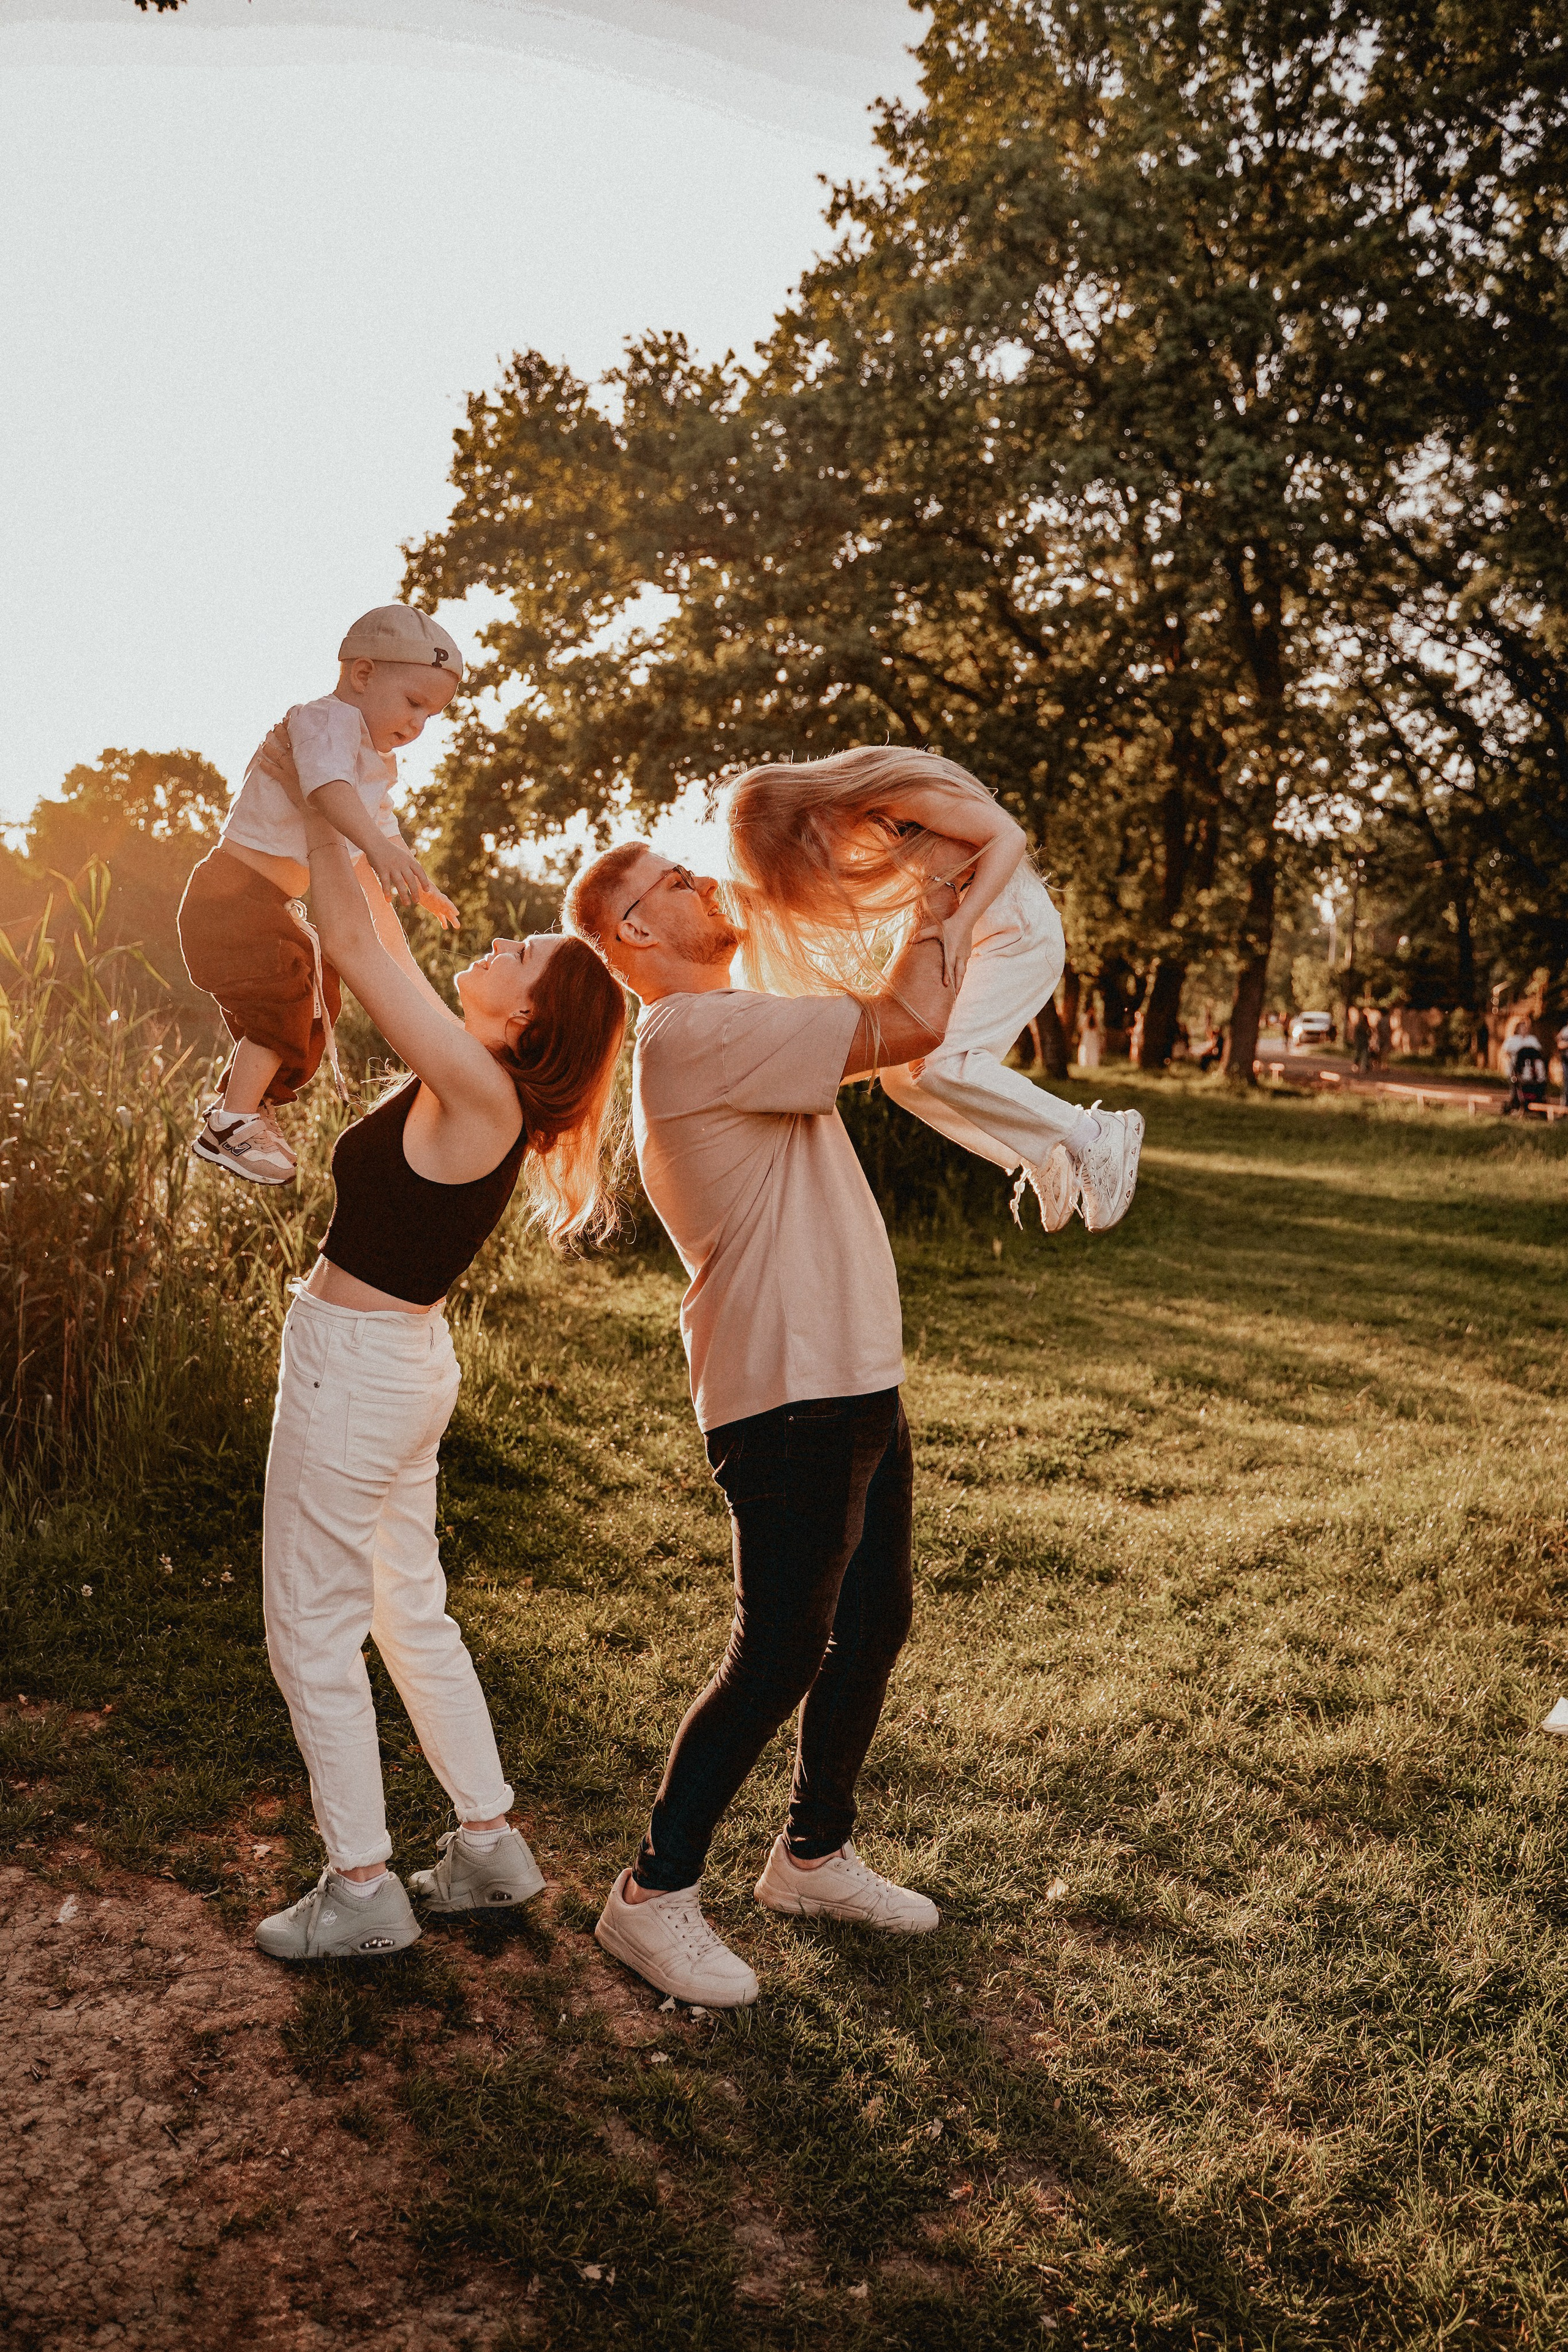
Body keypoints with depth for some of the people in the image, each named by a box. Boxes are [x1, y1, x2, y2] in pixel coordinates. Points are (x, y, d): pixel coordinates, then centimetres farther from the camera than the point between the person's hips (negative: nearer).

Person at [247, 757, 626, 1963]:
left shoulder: (477, 1092, -22)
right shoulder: (474, 1086, 2)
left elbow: (359, 949, -21)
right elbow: (384, 956, 13)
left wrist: (321, 808, -10)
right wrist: (341, 828, 12)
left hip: (356, 1366, -9)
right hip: (397, 1364, 9)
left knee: (314, 1630, 5)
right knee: (409, 1612, 18)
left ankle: (362, 1889, 17)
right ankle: (491, 1846, 29)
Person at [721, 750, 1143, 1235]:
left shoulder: (896, 791, -24)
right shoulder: (841, 823, 0)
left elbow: (1008, 835, -23)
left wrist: (961, 923, -30)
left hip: (1017, 926, -9)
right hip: (952, 932, 9)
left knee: (942, 1064, -21)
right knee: (903, 1076, 1)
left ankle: (1099, 1139, -10)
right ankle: (1044, 1163, 9)